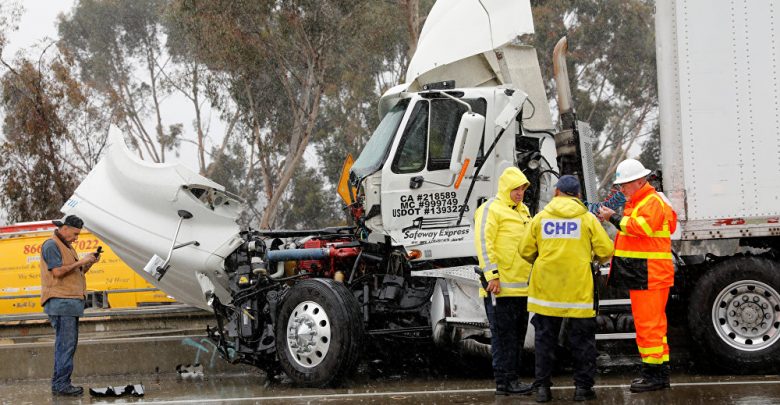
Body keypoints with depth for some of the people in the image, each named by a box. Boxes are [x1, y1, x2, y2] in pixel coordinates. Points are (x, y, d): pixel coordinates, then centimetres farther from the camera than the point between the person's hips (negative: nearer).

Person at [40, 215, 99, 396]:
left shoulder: (67, 246, 23)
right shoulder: (51, 245, -7)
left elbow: (75, 274, 23)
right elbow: (57, 271, -17)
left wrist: (89, 263, 7)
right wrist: (80, 262, -13)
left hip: (71, 302, 10)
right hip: (60, 301, -10)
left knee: (69, 344, 9)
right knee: (66, 343, -12)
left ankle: (59, 383, 12)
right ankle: (61, 384, -11)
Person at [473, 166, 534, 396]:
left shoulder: (523, 210, 20)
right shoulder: (491, 210, -8)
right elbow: (483, 244, -16)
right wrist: (492, 275, -21)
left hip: (521, 286, 9)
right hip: (501, 287, -9)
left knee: (518, 334, 12)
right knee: (503, 335, -6)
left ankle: (511, 379, 19)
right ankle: (504, 382, -3)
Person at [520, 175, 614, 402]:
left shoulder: (541, 217, 2)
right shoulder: (587, 218, -2)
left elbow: (526, 252, 3)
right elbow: (605, 251, -4)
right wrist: (594, 257, 18)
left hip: (546, 288, 2)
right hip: (578, 289, -1)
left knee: (545, 339, 11)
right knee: (582, 340, 9)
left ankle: (542, 387, 10)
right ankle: (583, 386, 10)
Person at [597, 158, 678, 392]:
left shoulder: (653, 202, -12)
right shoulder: (635, 203, 21)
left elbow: (639, 226, -26)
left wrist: (613, 218, -17)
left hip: (650, 275, -11)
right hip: (640, 276, 11)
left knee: (648, 324, -10)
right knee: (654, 324, 13)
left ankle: (655, 375, -8)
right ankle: (659, 374, 19)